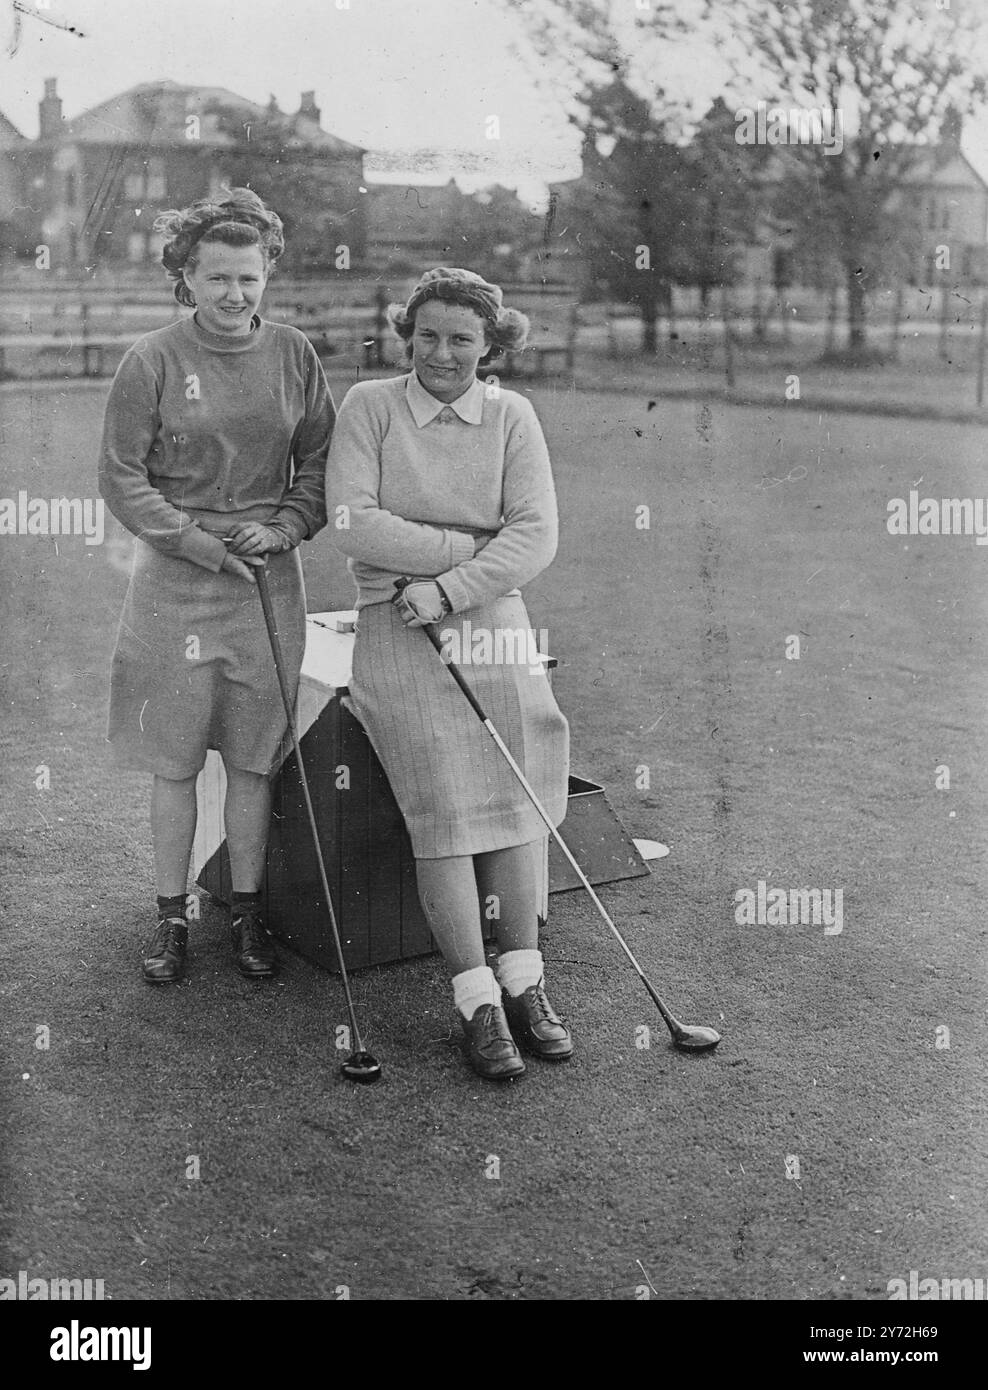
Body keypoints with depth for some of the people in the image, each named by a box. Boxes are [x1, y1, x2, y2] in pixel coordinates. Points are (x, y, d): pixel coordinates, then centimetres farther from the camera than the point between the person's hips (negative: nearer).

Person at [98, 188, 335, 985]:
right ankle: (171, 918, 20)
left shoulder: (294, 354, 4)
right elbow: (121, 477, -4)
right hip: (175, 579, -2)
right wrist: (202, 542, -12)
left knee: (253, 759, 9)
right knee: (174, 762, 5)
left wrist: (284, 527, -7)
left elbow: (319, 462, 10)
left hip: (271, 578, 2)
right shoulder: (154, 360, -5)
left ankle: (248, 913, 23)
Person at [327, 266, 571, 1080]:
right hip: (394, 624, -2)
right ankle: (478, 1002, -11)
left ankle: (524, 982, -5)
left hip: (490, 616, 2)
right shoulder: (369, 406, 2)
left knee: (514, 787, -12)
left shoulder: (512, 416, 6)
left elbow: (536, 535, -3)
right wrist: (467, 544, -11)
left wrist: (450, 587, -16)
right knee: (444, 799, -14)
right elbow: (352, 524, -10)